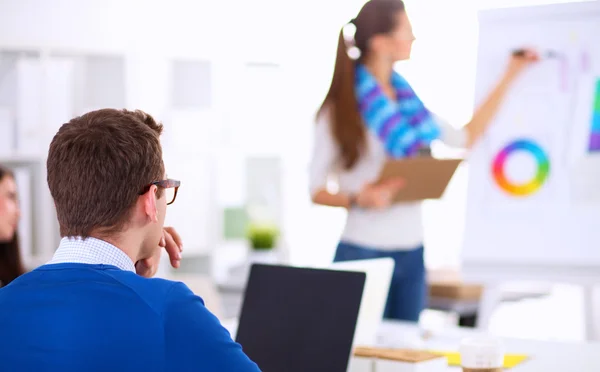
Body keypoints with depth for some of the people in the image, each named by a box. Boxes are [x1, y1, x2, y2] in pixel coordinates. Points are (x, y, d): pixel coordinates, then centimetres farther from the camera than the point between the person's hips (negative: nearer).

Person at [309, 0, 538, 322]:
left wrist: (509, 77, 18)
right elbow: (317, 190, -6)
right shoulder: (341, 109, -7)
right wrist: (357, 199, -25)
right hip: (363, 250, -6)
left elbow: (465, 138, 16)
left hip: (411, 250, 6)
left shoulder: (408, 98, 10)